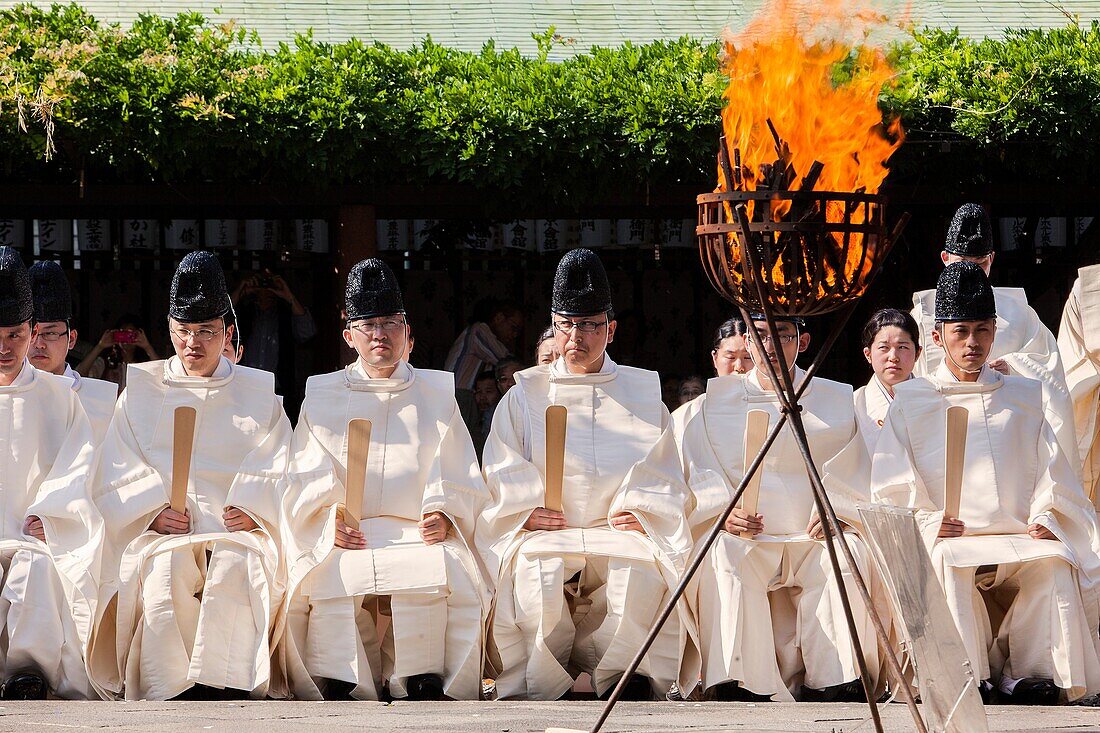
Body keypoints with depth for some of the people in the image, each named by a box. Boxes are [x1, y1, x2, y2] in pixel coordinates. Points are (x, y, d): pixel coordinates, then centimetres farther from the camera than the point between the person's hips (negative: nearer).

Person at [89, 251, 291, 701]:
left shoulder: (259, 393, 19)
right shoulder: (141, 390, 19)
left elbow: (279, 469, 10)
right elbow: (117, 471, 10)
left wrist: (253, 508, -10)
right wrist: (155, 510, -9)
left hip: (238, 531, 0)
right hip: (161, 532, 0)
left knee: (235, 566, -34)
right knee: (167, 567, -34)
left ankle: (225, 690, -40)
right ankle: (171, 694, -36)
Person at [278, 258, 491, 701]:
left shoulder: (435, 394, 20)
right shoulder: (323, 396, 19)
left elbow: (459, 478, 12)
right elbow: (307, 478, 9)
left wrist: (443, 515, -9)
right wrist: (331, 518, -11)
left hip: (418, 533, 0)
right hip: (344, 538, 0)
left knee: (440, 568, -33)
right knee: (330, 577, -33)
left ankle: (423, 686, -29)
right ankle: (342, 689, -28)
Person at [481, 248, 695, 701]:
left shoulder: (642, 393, 17)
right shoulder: (525, 396, 17)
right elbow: (502, 466, 10)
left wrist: (642, 510, -8)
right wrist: (527, 508, -10)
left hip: (620, 529, 0)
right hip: (545, 529, 0)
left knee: (640, 568, -36)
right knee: (535, 568, -36)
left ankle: (626, 678, -18)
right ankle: (540, 685, -20)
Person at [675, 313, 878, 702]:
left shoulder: (838, 401, 14)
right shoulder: (715, 403, 14)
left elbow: (858, 478, 7)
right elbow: (699, 478, 6)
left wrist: (836, 511, -11)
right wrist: (723, 511, -12)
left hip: (813, 539, 0)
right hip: (744, 537, 0)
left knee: (847, 553, -32)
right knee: (725, 555, -34)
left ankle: (836, 683, -27)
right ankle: (734, 684, -35)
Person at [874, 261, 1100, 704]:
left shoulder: (1023, 397, 22)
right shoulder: (911, 402, 15)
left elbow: (1052, 469, 15)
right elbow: (891, 484, 6)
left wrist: (1044, 517, -4)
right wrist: (927, 520, -12)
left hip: (1022, 539, 2)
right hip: (949, 536, -2)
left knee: (1054, 562, -31)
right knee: (950, 564, -37)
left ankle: (1030, 671, -24)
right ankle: (969, 674, -29)